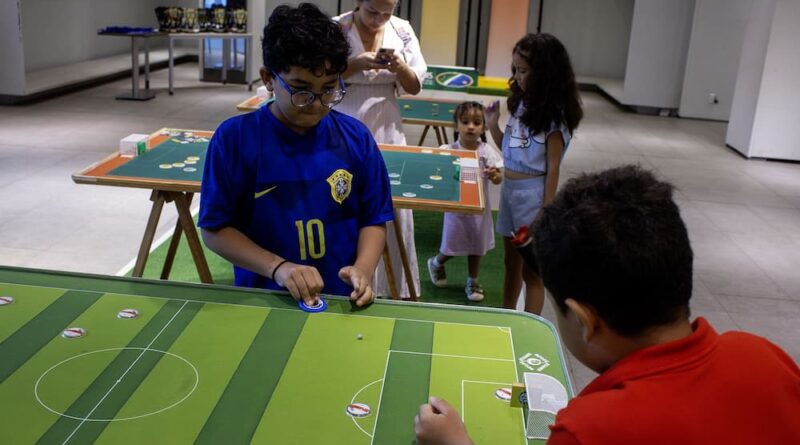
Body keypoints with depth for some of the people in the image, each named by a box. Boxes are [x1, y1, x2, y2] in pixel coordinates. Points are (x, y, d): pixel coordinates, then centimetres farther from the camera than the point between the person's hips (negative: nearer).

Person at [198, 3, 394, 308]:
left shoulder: (356, 138, 0)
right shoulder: (234, 138, -6)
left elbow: (374, 219, 6)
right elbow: (214, 229, -3)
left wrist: (362, 270, -12)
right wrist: (278, 267, -16)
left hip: (341, 301, 1)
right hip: (262, 300, 0)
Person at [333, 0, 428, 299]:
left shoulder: (403, 31, 2)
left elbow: (415, 87, 5)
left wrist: (400, 66, -16)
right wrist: (355, 64, -23)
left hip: (387, 134, 2)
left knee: (394, 211, 5)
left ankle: (401, 289, 18)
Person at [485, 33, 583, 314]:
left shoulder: (554, 114, -13)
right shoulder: (522, 103, 6)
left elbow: (553, 168, -13)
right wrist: (493, 126, -3)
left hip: (532, 193, -7)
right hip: (509, 188, 7)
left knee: (531, 269, 5)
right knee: (511, 262, 19)